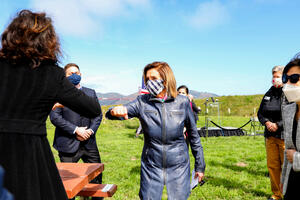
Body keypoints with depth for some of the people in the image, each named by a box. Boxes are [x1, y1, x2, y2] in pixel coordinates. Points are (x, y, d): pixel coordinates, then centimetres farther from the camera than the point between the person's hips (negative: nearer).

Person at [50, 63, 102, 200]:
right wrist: (76, 130, -16)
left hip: (89, 142, 4)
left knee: (97, 175, 12)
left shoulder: (91, 93, 11)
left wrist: (91, 130, -9)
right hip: (68, 144, -4)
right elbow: (55, 117, -11)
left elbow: (98, 114, 8)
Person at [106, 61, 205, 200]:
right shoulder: (142, 102, -5)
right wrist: (115, 111, -37)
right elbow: (110, 115, -12)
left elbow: (193, 135, 3)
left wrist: (200, 166, 8)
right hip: (151, 167, 1)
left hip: (178, 167, 0)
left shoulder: (182, 102, -6)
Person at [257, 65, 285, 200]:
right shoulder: (269, 93, 12)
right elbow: (260, 113, 16)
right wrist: (266, 122, -3)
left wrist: (278, 125, -16)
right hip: (270, 135, 6)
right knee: (272, 166, 12)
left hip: (285, 136, -6)